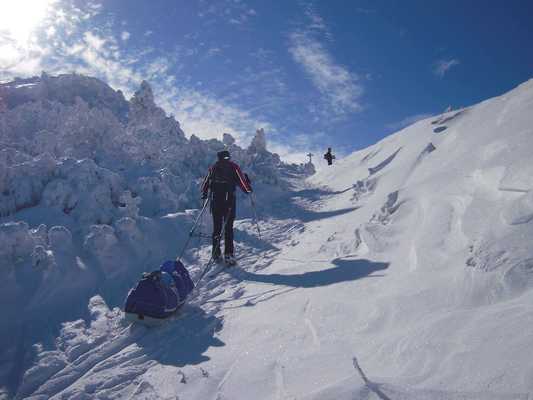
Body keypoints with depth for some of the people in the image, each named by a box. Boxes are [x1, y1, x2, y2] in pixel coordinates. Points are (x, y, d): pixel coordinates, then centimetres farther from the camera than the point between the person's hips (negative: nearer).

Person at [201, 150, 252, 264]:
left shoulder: (213, 167, 11)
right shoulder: (233, 166, 0)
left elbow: (205, 184, 16)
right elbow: (242, 181, -4)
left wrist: (204, 194, 31)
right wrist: (248, 189, 12)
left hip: (215, 201, 3)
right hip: (229, 200, -3)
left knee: (216, 227, 11)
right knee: (228, 228, -1)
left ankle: (216, 254, 13)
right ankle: (228, 254, -7)